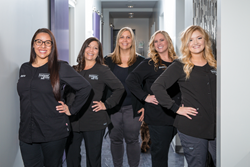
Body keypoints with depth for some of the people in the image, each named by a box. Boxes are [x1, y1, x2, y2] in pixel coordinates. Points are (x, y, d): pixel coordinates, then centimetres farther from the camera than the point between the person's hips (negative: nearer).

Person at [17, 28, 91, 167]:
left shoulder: (60, 67, -5)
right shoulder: (24, 68, 10)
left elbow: (85, 87, -3)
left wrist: (71, 110, -5)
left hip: (54, 134, -4)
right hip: (27, 134, 4)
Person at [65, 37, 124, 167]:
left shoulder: (102, 70, 1)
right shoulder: (74, 70, 11)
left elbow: (119, 88, 3)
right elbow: (67, 92, 18)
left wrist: (106, 105, -4)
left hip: (94, 123, -3)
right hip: (73, 121, 4)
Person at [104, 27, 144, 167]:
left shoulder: (140, 61, 3)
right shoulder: (109, 60, 7)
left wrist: (144, 106, -5)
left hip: (132, 108, -2)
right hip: (113, 108, 2)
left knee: (132, 140, 5)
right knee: (115, 139, 10)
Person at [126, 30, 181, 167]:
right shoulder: (149, 64, -2)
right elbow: (130, 80, -9)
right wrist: (145, 97, -14)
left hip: (176, 115, 5)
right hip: (158, 117, -4)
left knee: (165, 148, 15)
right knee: (159, 151, 2)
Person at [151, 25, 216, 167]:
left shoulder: (214, 65, 11)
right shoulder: (180, 66, -3)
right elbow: (156, 87, -11)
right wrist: (176, 108, -13)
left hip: (217, 127, 4)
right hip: (192, 129, -4)